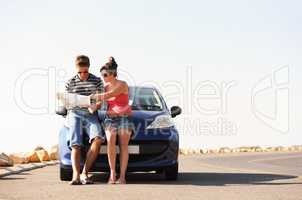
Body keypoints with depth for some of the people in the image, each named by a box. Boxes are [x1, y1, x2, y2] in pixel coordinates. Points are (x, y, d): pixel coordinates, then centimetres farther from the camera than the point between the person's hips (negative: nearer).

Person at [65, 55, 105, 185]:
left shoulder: (97, 81, 9)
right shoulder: (70, 83, 12)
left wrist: (95, 106, -15)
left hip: (90, 114, -1)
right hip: (75, 114, 1)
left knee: (97, 139, -26)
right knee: (75, 145, -16)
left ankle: (84, 172, -21)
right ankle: (76, 175, -24)